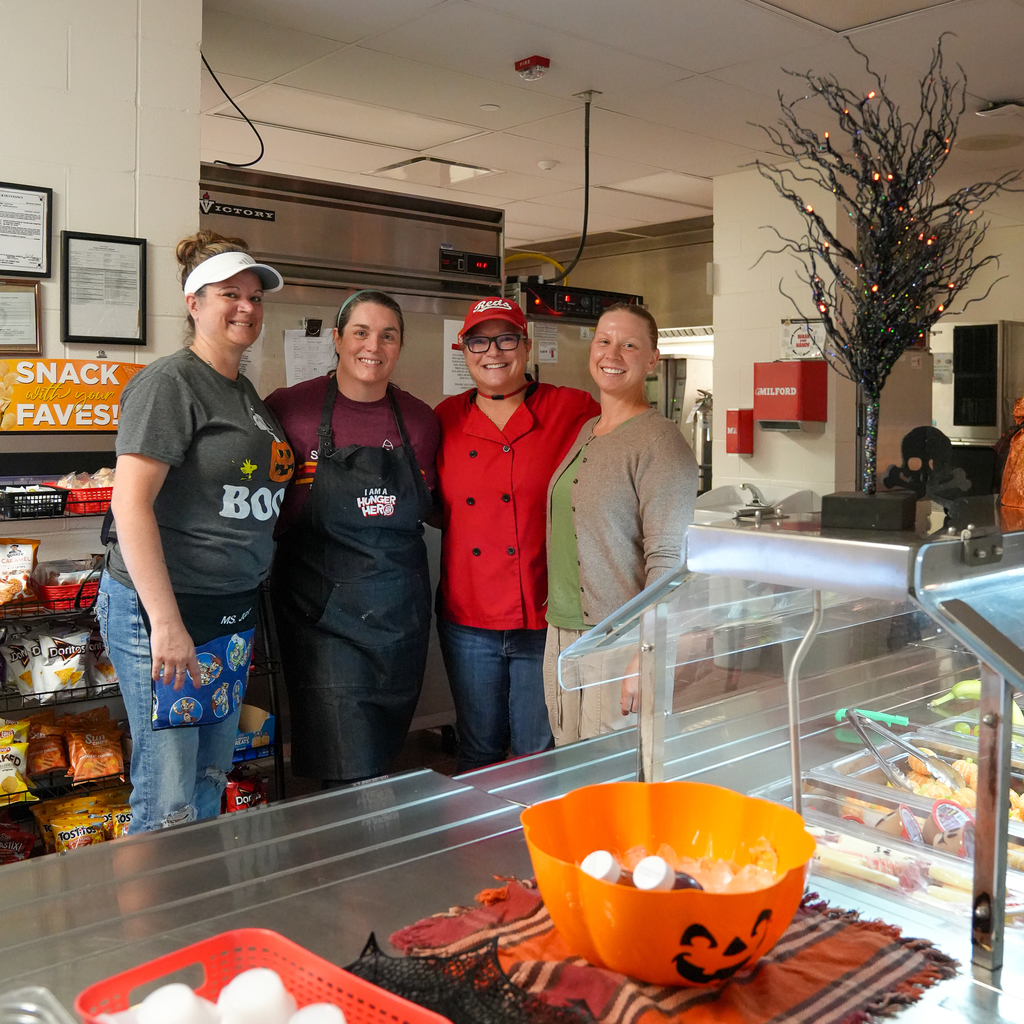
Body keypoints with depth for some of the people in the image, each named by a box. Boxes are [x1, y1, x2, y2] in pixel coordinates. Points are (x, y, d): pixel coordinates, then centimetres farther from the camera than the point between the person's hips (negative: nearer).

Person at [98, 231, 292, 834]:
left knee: (213, 779, 17)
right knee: (168, 802, -3)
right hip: (164, 609, -8)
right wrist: (165, 621, -23)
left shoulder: (247, 393, 15)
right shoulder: (170, 383, -11)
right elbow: (131, 502, -19)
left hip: (233, 613, 9)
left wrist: (248, 607, 17)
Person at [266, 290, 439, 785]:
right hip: (322, 608, -4)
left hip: (400, 612, 4)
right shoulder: (291, 408, -6)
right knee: (350, 778, -6)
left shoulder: (420, 419, 5)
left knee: (383, 755, 14)